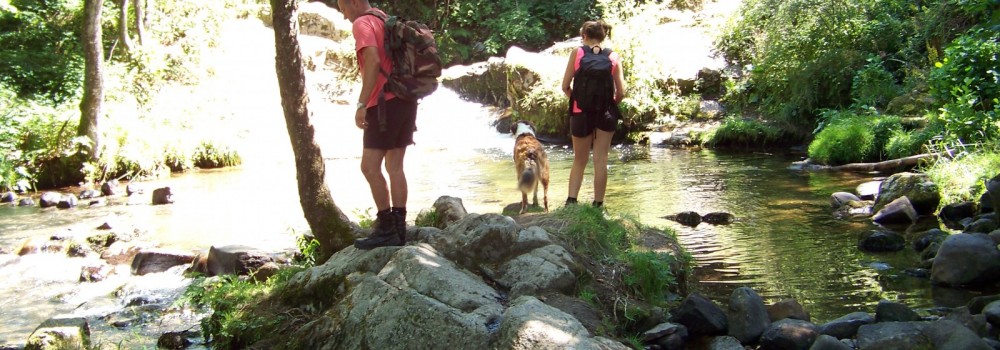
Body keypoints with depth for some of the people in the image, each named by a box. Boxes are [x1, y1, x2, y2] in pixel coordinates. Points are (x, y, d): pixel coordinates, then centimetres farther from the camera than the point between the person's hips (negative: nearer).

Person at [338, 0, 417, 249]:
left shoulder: (363, 23, -7)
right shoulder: (387, 22, 20)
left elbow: (373, 61, -22)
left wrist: (362, 104, -24)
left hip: (385, 102, -9)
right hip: (404, 99, 9)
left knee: (370, 166, -8)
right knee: (395, 166, 8)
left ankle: (386, 229, -10)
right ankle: (398, 228, 7)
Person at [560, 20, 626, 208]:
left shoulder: (577, 53, -3)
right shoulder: (613, 57, 0)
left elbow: (565, 86, -3)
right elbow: (621, 92, -2)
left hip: (580, 112, 0)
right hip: (605, 113, 0)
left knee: (579, 161, 12)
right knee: (601, 161, 5)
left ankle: (571, 200, 4)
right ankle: (598, 204, 7)